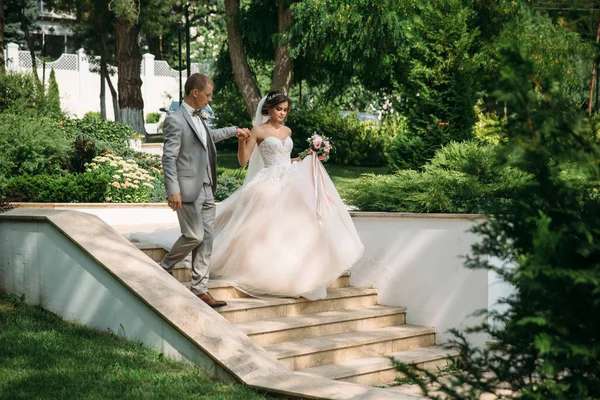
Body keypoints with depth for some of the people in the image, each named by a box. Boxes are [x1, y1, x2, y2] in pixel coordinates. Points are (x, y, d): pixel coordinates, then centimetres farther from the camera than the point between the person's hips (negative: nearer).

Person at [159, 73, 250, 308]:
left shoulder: (198, 117, 14)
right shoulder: (175, 120, -13)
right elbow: (168, 158, -16)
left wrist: (234, 131, 42)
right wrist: (173, 191, -22)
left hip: (206, 189, 9)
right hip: (188, 189, -9)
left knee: (206, 240, 6)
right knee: (194, 236, -9)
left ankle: (200, 290, 11)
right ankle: (165, 268, 16)